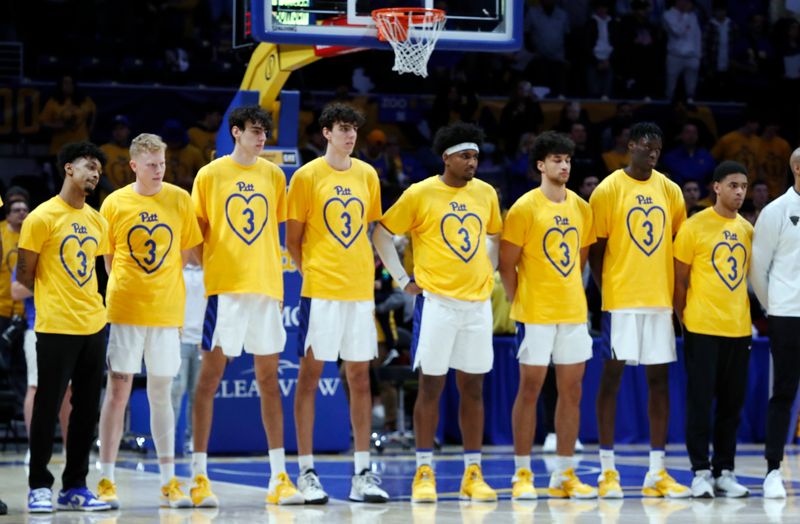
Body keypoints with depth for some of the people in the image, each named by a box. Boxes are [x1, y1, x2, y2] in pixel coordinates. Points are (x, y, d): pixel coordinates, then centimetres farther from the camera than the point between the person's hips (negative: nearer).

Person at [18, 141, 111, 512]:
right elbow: (24, 275, -3)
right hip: (56, 328, -6)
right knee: (48, 408, -2)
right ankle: (39, 487, 7)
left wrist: (88, 302, 11)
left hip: (93, 325, 6)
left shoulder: (96, 221, 12)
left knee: (87, 409, 8)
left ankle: (74, 487, 15)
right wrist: (53, 301, 4)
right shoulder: (42, 217, -7)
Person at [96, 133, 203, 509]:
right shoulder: (115, 203, -1)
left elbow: (185, 252, 9)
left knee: (161, 394, 8)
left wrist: (168, 290, 2)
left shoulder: (180, 200, 2)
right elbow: (108, 258, 8)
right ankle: (106, 481, 2)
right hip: (125, 309, -1)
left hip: (167, 310, 1)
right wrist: (126, 290, 0)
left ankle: (168, 481, 12)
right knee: (118, 391, -2)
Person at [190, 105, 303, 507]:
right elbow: (197, 232, 4)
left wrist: (276, 274, 9)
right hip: (224, 286, -4)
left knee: (268, 379, 6)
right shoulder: (210, 175, 0)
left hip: (266, 285, 4)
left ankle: (279, 477, 9)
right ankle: (199, 476, -1)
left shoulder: (274, 175, 10)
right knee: (210, 375, -4)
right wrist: (204, 270, -5)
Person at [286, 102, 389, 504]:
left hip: (361, 289, 4)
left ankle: (362, 473, 9)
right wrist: (308, 271, -6)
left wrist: (368, 267, 8)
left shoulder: (367, 175, 9)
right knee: (310, 374, -1)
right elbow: (292, 239, 0)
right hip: (320, 288, -4)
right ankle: (306, 471, 3)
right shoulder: (307, 176, -3)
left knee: (359, 376, 6)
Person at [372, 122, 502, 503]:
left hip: (478, 301, 4)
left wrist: (488, 272, 13)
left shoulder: (486, 193, 8)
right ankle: (424, 472, 4)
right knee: (431, 386, -2)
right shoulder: (421, 193, -5)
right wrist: (402, 279, -2)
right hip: (436, 300, -4)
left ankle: (472, 475, 11)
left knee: (473, 388, 6)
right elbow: (381, 234, 0)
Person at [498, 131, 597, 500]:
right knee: (530, 389, -2)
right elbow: (507, 264, -6)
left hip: (573, 310, 5)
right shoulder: (525, 208, -8)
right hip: (536, 313, -5)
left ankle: (563, 476, 11)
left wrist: (571, 293, 11)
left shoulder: (581, 207, 8)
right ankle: (522, 474, 4)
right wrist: (518, 303, -5)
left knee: (571, 391, 5)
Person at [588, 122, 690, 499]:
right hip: (621, 299, -4)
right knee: (612, 375, -1)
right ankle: (607, 471, 3)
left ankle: (657, 473, 8)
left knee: (659, 379, 4)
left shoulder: (669, 190, 8)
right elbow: (595, 249, -2)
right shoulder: (609, 189, -4)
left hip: (660, 298, 4)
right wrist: (605, 291, -7)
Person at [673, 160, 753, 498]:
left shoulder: (747, 229, 10)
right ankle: (701, 472, 3)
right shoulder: (694, 227, -5)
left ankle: (725, 471, 13)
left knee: (732, 403, 7)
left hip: (738, 329, 5)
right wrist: (684, 319, -2)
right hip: (702, 328, -5)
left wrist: (748, 317, 12)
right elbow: (680, 279, -1)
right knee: (701, 401, -2)